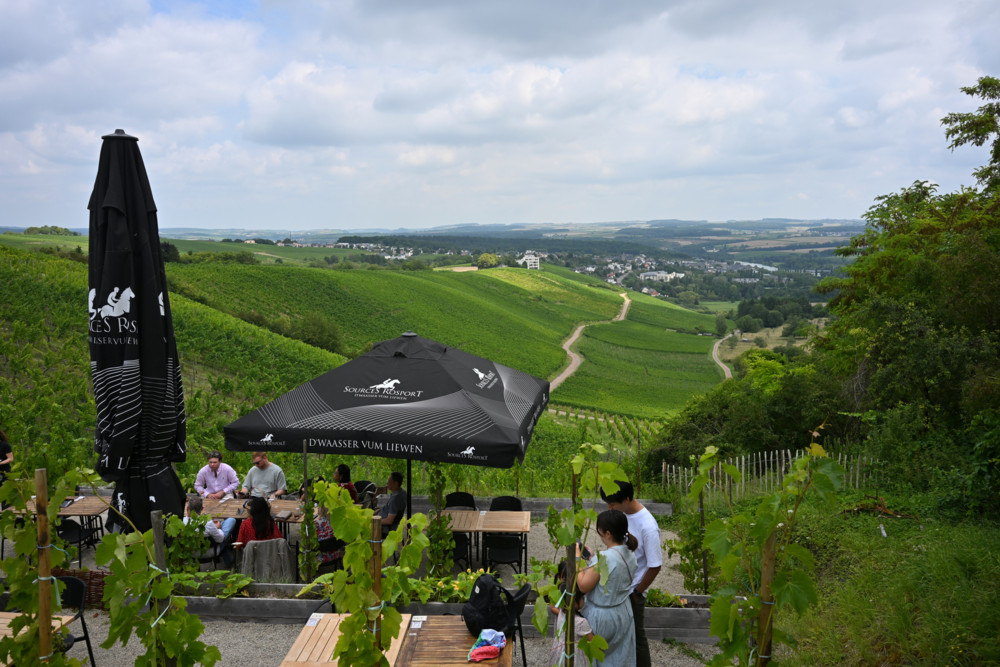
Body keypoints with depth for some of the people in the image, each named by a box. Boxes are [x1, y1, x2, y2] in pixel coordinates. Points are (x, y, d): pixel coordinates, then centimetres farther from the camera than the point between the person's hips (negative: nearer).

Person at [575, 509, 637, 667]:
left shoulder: (603, 558, -29)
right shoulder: (630, 555, -4)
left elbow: (583, 586, -22)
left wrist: (577, 558, -15)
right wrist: (591, 557, 7)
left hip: (602, 617, -7)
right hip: (624, 614, 8)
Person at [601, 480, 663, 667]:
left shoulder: (648, 527, -28)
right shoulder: (622, 512, -7)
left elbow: (655, 566, -20)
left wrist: (637, 593, -10)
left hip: (632, 591, -7)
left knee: (636, 636, 11)